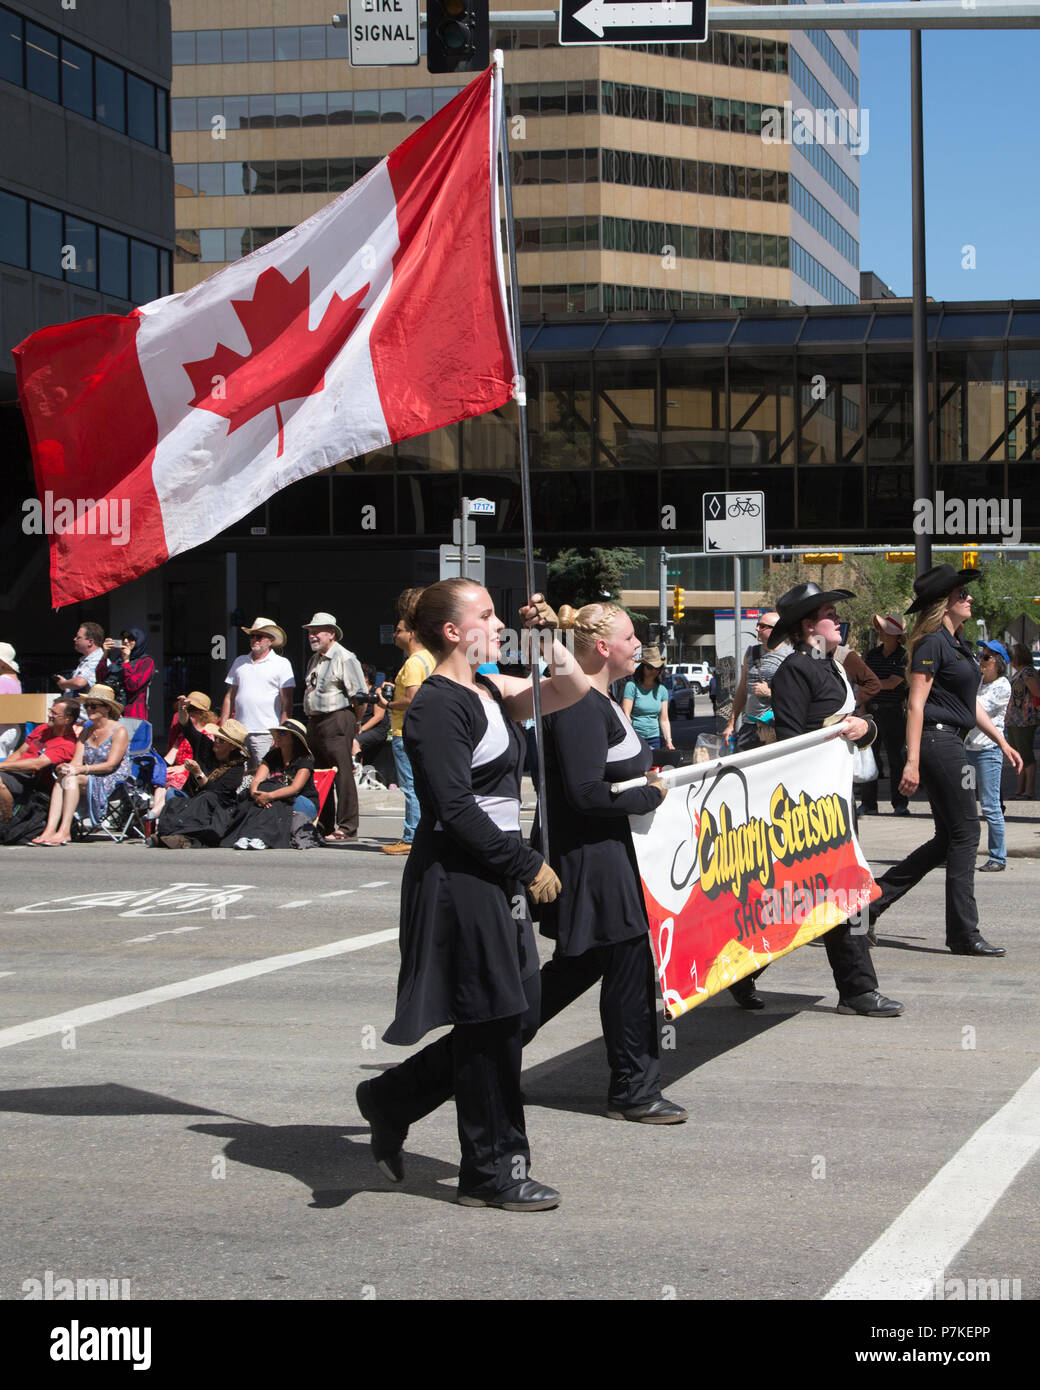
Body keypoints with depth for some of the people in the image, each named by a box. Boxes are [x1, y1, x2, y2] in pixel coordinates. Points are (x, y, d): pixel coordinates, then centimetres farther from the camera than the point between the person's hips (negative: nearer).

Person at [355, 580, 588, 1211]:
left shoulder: (490, 692, 13)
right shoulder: (438, 705, -14)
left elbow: (572, 689, 15)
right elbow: (457, 810, -20)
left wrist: (544, 638, 1)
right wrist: (529, 864, -16)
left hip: (494, 875, 10)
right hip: (458, 879, -10)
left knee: (505, 1013, 13)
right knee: (489, 1022, -2)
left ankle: (393, 1099, 28)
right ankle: (495, 1171, 10)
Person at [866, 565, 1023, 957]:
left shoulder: (956, 644, 18)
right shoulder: (932, 643, -12)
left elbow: (971, 702, 24)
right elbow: (916, 704, -16)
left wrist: (1002, 742, 21)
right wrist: (912, 762, -21)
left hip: (950, 744, 10)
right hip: (937, 741, -10)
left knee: (948, 839, 12)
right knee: (964, 833, -5)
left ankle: (873, 899, 16)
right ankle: (964, 934, 0)